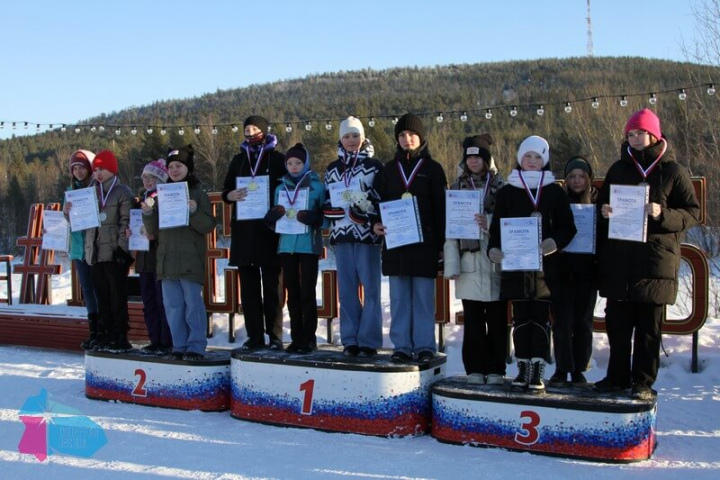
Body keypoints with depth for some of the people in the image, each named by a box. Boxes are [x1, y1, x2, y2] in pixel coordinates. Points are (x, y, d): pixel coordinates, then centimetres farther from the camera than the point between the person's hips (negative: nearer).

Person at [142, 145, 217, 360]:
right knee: (172, 306, 7)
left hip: (191, 260, -5)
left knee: (193, 304, -4)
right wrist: (148, 214, -5)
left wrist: (194, 212, -23)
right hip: (167, 260, 5)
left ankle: (196, 346, 1)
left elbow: (208, 226, -7)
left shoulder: (198, 193, 1)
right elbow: (153, 231, 13)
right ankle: (179, 346, 14)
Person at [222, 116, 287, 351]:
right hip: (243, 229, 4)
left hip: (269, 229, -3)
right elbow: (225, 190, 16)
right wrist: (230, 195, -7)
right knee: (248, 285, 3)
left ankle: (275, 335, 3)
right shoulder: (238, 160, 16)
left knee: (271, 284, -1)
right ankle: (254, 336, 7)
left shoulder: (277, 159, 5)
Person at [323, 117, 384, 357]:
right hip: (341, 235, 4)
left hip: (368, 234, -4)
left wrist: (367, 207, -18)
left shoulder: (375, 166, 3)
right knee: (346, 289, 6)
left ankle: (369, 341, 2)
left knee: (370, 288, -3)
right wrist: (339, 211, -5)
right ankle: (350, 340, 12)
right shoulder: (333, 169, 15)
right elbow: (327, 203, 14)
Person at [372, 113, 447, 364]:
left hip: (424, 242, -3)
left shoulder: (432, 169, 4)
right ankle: (402, 346, 12)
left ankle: (425, 346, 9)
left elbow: (441, 207, 1)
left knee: (423, 296, 1)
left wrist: (441, 241, -6)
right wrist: (376, 224, -6)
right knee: (399, 297, 5)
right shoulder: (389, 169, 12)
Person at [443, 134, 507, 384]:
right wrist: (451, 264, -1)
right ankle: (475, 368, 12)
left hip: (496, 262, -1)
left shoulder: (501, 187, 5)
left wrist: (490, 224, -17)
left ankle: (495, 369, 11)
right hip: (469, 262, 1)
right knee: (473, 319, 4)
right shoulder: (457, 188, 11)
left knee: (497, 319, 2)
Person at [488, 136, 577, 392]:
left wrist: (555, 242, -16)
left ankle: (538, 371, 3)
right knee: (521, 317, 5)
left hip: (545, 265, -1)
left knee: (541, 318, 0)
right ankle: (523, 368, 12)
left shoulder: (555, 191, 7)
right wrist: (494, 248, -11)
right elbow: (496, 225, 7)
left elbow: (568, 226, 4)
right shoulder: (507, 192, 9)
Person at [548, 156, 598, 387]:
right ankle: (562, 369, 9)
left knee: (583, 321, 6)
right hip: (562, 269, -1)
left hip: (587, 270, 1)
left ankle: (578, 370, 15)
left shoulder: (598, 202, 6)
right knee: (562, 321, 0)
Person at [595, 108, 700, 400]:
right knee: (617, 324, 8)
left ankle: (643, 382, 11)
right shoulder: (618, 169, 13)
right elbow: (602, 204, 21)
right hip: (618, 263, 3)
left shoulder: (673, 171, 2)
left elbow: (692, 213, 0)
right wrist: (604, 211, -2)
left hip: (656, 262, -3)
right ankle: (618, 376, 20)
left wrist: (662, 213, -17)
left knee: (649, 327, 3)